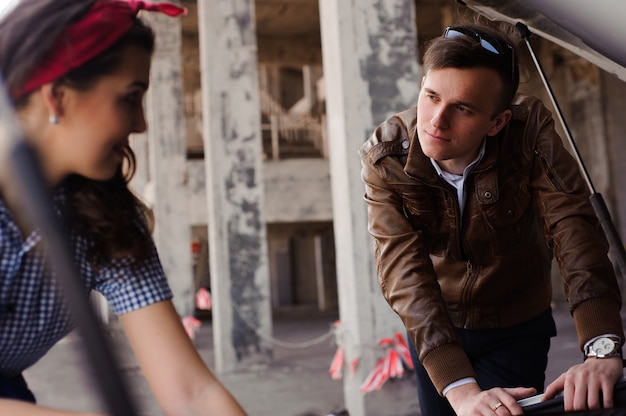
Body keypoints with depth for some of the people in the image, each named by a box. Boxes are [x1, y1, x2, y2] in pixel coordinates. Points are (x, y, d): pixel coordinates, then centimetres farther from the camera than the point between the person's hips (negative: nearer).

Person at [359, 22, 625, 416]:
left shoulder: (530, 130, -25)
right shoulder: (385, 158, -26)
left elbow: (574, 227, -34)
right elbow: (404, 273, -34)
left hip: (516, 327, 0)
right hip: (434, 329, 1)